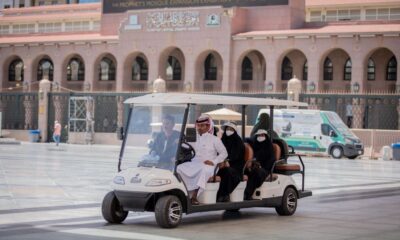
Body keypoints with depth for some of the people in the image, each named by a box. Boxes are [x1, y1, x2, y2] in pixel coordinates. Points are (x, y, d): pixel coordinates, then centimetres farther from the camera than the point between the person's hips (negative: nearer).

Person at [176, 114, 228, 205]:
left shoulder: (214, 139, 6)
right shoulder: (196, 139, 20)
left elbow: (224, 153, 2)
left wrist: (213, 161, -12)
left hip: (207, 165, -5)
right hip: (194, 163, 5)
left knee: (203, 170, -39)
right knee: (180, 168, -21)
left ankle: (194, 196, -42)